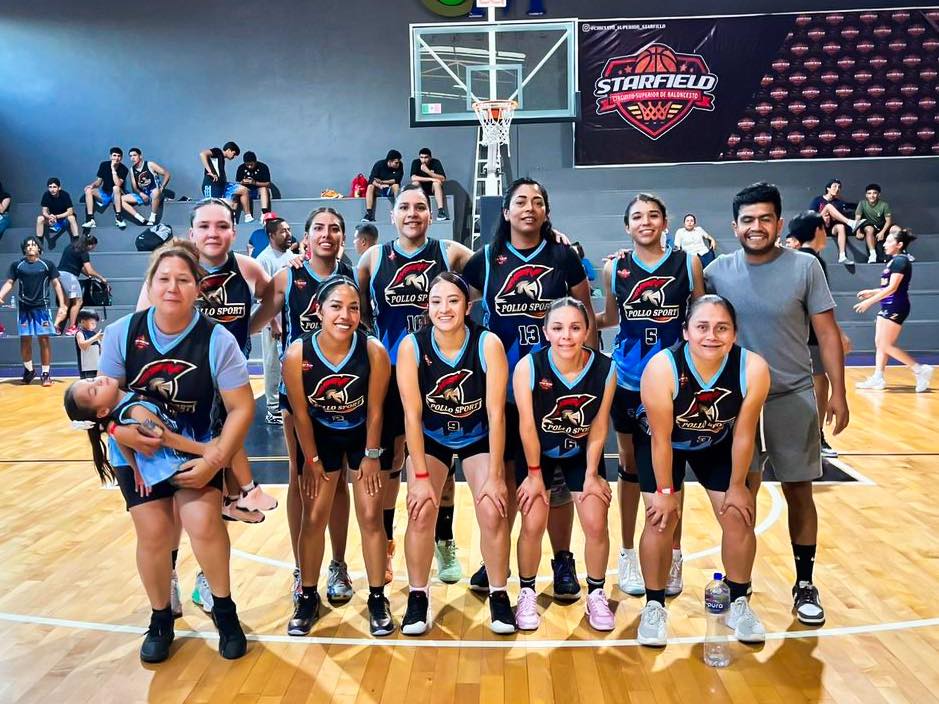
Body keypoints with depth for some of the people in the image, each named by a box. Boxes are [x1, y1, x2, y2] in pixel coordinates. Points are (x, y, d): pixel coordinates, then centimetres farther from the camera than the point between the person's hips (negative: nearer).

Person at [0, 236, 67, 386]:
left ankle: (46, 373, 3)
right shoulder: (17, 265, 6)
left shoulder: (48, 264, 2)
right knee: (25, 340, 6)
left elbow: (56, 284, 2)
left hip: (42, 307, -2)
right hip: (24, 308, 2)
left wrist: (62, 305, -5)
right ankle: (29, 370, 24)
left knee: (44, 340, -3)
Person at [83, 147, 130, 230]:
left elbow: (118, 184, -26)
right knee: (88, 190, -20)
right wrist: (92, 185, -17)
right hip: (104, 194, 4)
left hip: (116, 195, -4)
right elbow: (99, 181, 4)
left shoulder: (123, 169, -12)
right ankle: (90, 220, -25)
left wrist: (113, 169, -27)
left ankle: (118, 217, -34)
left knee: (116, 188, -36)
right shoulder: (104, 165, -2)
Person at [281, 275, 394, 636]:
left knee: (371, 516, 1)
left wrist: (371, 455, -7)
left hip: (363, 436, 0)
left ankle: (377, 598, 18)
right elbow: (301, 413, -14)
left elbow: (374, 410, -16)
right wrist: (312, 460, -6)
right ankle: (308, 598, 24)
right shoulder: (297, 354, -27)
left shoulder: (374, 351, -28)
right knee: (313, 517, 5)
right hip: (319, 436, 1)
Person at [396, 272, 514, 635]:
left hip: (479, 437, 0)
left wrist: (495, 475, -22)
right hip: (430, 438, 1)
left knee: (493, 512, -15)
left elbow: (496, 413, -22)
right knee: (421, 512, -14)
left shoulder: (488, 344, -24)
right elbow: (412, 414, -21)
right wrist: (420, 477, -22)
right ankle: (418, 596, 8)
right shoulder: (411, 346, -22)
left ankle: (499, 595, 8)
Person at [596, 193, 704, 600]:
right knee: (630, 466, 10)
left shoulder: (688, 263, -1)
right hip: (629, 381, 1)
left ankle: (673, 557, 25)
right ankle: (628, 555, 25)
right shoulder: (614, 269, 2)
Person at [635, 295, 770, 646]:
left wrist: (737, 485, -6)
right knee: (661, 521, -8)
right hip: (662, 444, -2)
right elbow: (662, 438, -25)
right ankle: (654, 607, 12)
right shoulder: (661, 367, -37)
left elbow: (743, 434, -16)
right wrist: (666, 491, -15)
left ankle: (739, 604, 23)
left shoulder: (754, 368, -31)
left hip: (717, 445, 3)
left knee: (738, 518, 1)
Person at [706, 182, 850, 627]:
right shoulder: (718, 271, -3)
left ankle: (805, 586, 24)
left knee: (798, 492, 9)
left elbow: (827, 333, -4)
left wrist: (838, 393, -7)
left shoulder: (804, 268, -6)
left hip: (793, 398, -1)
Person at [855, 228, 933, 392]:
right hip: (888, 307, 10)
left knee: (886, 345, -9)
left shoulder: (901, 260, -14)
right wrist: (871, 292, 15)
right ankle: (877, 379, 11)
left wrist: (870, 301, -21)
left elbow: (892, 288, -20)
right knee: (879, 343, 8)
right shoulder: (893, 261, 15)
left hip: (896, 307, -10)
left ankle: (921, 370, -1)